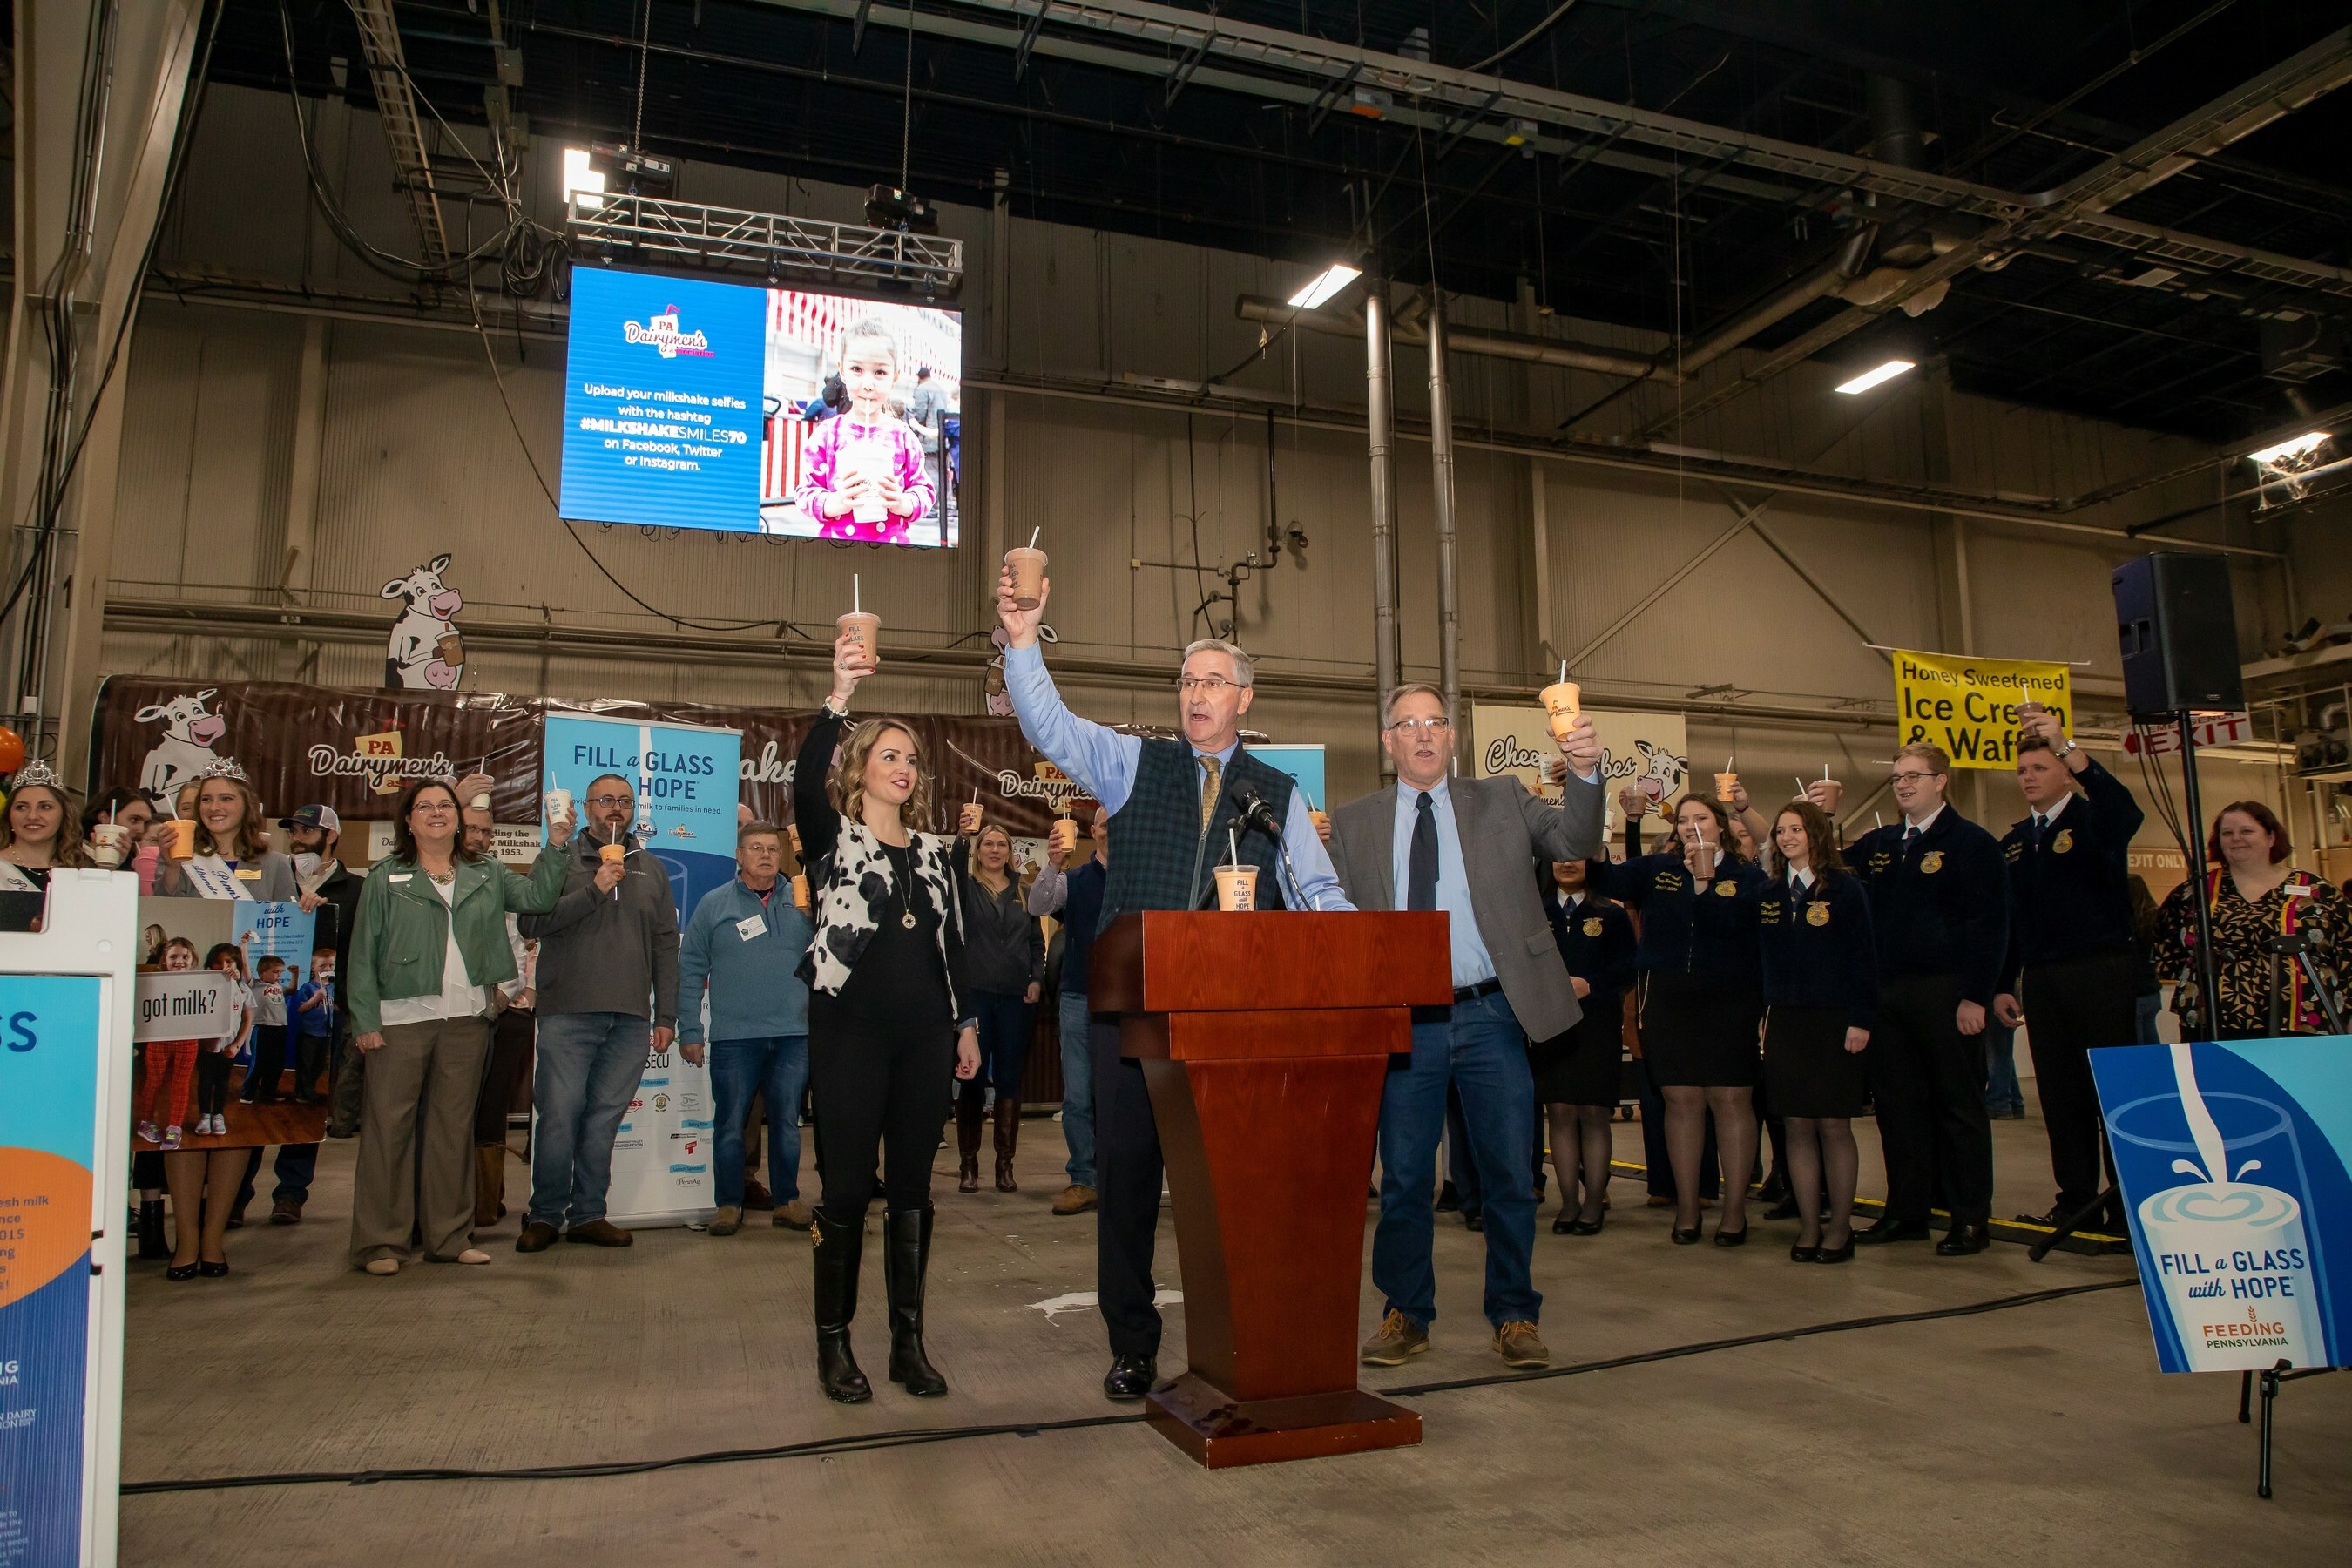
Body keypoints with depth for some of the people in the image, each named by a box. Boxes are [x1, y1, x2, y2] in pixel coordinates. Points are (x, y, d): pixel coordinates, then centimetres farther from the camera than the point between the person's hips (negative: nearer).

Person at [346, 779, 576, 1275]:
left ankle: (448, 1237, 17)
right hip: (400, 1019, -3)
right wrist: (365, 1020, -7)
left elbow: (535, 895, 1)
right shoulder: (385, 879, 4)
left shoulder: (486, 877, 13)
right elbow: (363, 954, 0)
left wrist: (557, 846, -9)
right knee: (388, 1127, -2)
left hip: (466, 1020, 3)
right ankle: (379, 1242, 6)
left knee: (454, 1127, 9)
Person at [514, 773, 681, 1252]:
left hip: (630, 1019, 3)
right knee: (559, 1115, -3)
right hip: (568, 1014, -3)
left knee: (605, 1118, 6)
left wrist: (666, 1015, 9)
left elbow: (666, 945, 14)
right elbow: (532, 922, -8)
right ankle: (545, 1215, 10)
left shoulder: (651, 870, 16)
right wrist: (594, 891, -15)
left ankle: (589, 1214, 14)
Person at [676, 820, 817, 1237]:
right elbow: (690, 971, 5)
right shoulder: (714, 904, 4)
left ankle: (787, 1201, 18)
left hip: (794, 1034, 1)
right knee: (730, 1123, 4)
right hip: (733, 1036, -1)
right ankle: (729, 1203, 17)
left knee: (787, 1120, 7)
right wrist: (689, 1031, 1)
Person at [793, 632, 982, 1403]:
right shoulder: (833, 837, 2)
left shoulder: (935, 849, 16)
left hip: (925, 1033, 4)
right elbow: (804, 782, -20)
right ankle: (834, 1345, 12)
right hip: (850, 1030, -4)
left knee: (912, 1187, 8)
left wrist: (967, 1023, 10)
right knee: (848, 1183, -1)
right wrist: (838, 697, -31)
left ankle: (908, 1342, 17)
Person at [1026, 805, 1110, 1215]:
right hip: (1079, 999, 2)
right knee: (1077, 1097, 2)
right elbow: (1037, 906, -5)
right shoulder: (1073, 880, 11)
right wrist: (1052, 864, -18)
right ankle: (1082, 1181, 8)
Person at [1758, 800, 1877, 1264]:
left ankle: (1840, 1228, 13)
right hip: (1784, 1022, 4)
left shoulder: (1845, 889, -3)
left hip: (1834, 1023, -4)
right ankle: (1808, 1226, 12)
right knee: (1798, 1126, 5)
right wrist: (1762, 1016, 5)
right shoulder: (1769, 895, 10)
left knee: (1834, 1126, 1)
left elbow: (1863, 958, -5)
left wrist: (1860, 1020, -11)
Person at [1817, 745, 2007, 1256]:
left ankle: (1971, 1219, 12)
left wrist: (1976, 996, -15)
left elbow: (1990, 924, -9)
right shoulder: (1877, 844, 14)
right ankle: (1906, 1210, 19)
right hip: (1886, 994, 6)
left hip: (1945, 994, -5)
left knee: (1958, 1106, 3)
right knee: (1896, 1104, 9)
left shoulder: (1971, 843, -3)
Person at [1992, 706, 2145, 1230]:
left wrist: (2068, 747, -36)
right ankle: (2076, 1197, 15)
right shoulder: (2014, 842, 14)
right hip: (2041, 978, 5)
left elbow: (2125, 811, -28)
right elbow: (2008, 917, 14)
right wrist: (2003, 985, 9)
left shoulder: (2091, 819, -1)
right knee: (2060, 1093, 7)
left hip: (2101, 972, -5)